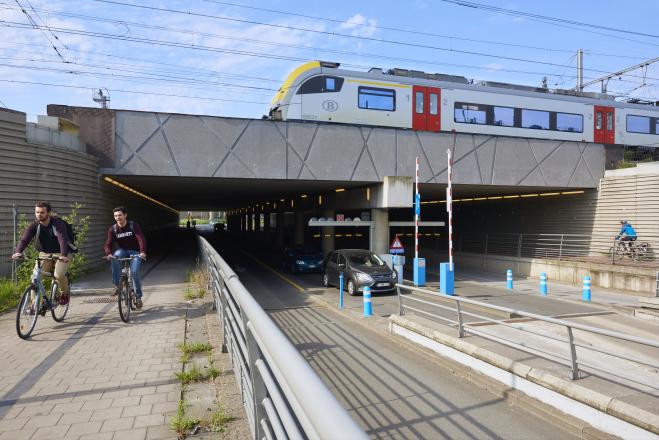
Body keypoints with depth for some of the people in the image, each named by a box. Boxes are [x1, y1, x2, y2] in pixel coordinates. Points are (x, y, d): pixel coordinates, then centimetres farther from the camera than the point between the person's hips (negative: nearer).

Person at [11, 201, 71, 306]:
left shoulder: (58, 224, -21)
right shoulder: (34, 226, -9)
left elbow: (63, 239, -36)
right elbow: (24, 239, -22)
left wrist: (63, 255, -53)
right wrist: (18, 252, -42)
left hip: (59, 254, -4)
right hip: (44, 254, 4)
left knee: (58, 275, -24)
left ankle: (65, 293, 6)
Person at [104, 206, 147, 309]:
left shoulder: (133, 225, -12)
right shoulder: (113, 229, -4)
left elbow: (141, 239, -25)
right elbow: (108, 244, -13)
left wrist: (142, 252, -43)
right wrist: (108, 253, -37)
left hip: (135, 252, -2)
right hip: (122, 251, 2)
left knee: (134, 272, -23)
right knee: (115, 256, -34)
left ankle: (138, 297, -2)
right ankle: (117, 285, -23)